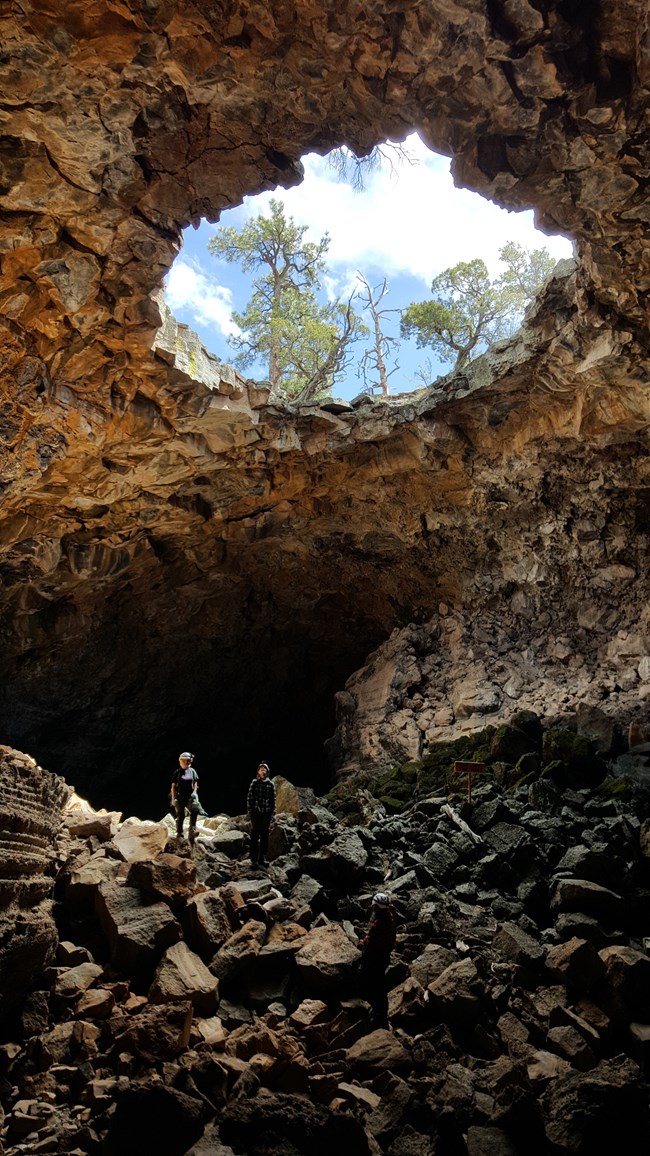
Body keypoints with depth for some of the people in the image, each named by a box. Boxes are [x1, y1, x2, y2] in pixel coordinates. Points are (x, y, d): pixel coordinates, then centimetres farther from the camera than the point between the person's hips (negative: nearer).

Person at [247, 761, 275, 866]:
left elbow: (273, 800, 8)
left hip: (266, 813, 2)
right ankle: (254, 857, 5)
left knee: (265, 835, 6)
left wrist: (272, 813, 3)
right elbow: (249, 798, 0)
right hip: (256, 813, -2)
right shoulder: (254, 783, 0)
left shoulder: (270, 784, 5)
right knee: (255, 834, -1)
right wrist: (250, 811, -5)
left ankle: (262, 858, 12)